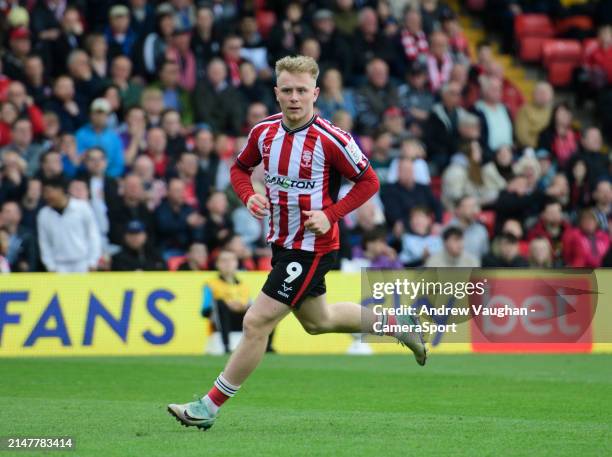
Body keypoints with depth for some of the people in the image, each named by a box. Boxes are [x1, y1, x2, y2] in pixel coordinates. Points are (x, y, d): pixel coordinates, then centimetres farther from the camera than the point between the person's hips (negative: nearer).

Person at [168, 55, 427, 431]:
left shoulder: (330, 139, -19)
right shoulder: (264, 132, -3)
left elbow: (369, 181, -9)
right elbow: (240, 168, 14)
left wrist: (330, 214, -18)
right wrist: (249, 196, -7)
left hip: (313, 246, -8)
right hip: (282, 241, 8)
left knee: (257, 322, -9)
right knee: (317, 321, 24)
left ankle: (211, 407, 0)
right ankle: (394, 324, 44)